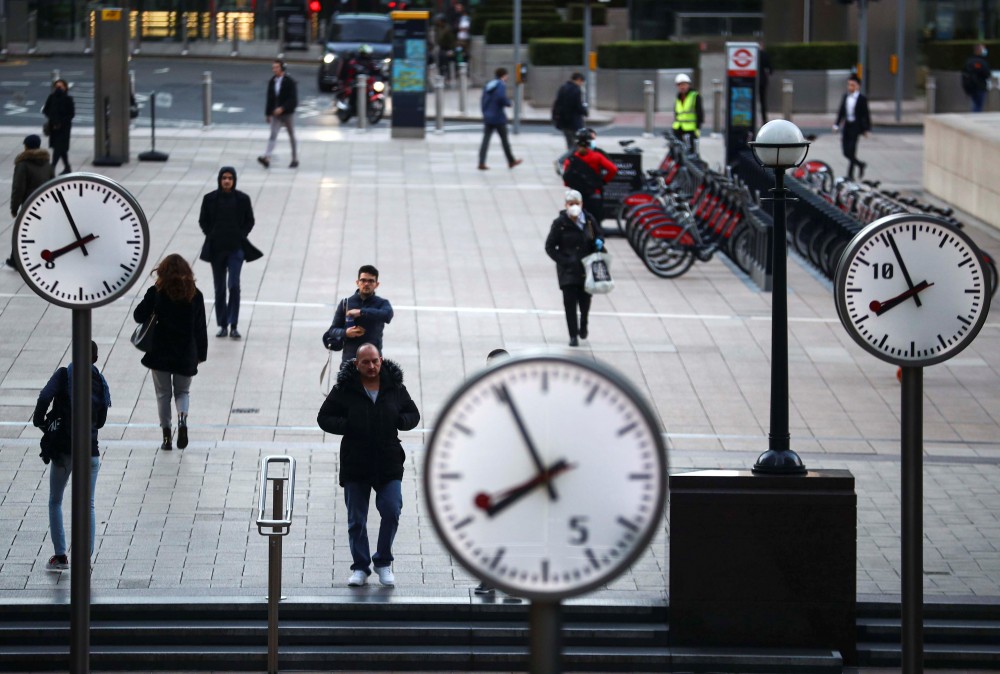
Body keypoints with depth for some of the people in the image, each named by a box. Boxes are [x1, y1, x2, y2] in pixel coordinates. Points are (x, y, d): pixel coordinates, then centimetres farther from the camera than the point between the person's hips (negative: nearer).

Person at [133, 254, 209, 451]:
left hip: (160, 353, -1)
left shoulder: (156, 292, -9)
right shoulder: (195, 295, -4)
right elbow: (201, 328, 0)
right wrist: (201, 354, 9)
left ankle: (166, 435, 9)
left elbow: (139, 316, -6)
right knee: (183, 391, 17)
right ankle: (182, 420, -11)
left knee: (163, 394, 12)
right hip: (186, 354, 1)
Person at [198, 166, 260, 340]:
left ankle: (233, 326, -11)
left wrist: (241, 235, -4)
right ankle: (222, 325, 16)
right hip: (216, 248, 2)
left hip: (236, 248, -2)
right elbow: (203, 221, 9)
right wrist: (211, 235, -3)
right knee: (219, 288, 7)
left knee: (234, 285, -14)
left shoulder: (242, 199, -1)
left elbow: (250, 221, 9)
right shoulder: (210, 199, 0)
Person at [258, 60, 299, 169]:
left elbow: (293, 99, -16)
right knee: (273, 135, -10)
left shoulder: (290, 82, -11)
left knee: (291, 137, 9)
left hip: (288, 114, -3)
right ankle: (266, 158, -22)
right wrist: (268, 113, 9)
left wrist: (282, 108, -26)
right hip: (276, 114, 3)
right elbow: (270, 98, 10)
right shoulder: (272, 82, 4)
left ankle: (295, 159, 19)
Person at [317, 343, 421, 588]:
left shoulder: (395, 388, 3)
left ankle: (383, 562, 11)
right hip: (355, 465, -1)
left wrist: (400, 421, -8)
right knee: (356, 520, 5)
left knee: (391, 512, -7)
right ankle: (360, 567, 17)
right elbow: (324, 418, 1)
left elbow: (413, 415, 14)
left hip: (388, 464, 1)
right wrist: (347, 426, -16)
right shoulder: (343, 390, -3)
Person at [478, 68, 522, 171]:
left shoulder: (488, 85, 12)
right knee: (504, 140, 8)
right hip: (498, 118, -6)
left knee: (485, 140, 1)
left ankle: (481, 163, -9)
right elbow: (501, 97, -27)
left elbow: (483, 101, 14)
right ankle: (511, 161, 21)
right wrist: (509, 103, -8)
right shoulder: (501, 85, -10)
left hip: (487, 117, 6)